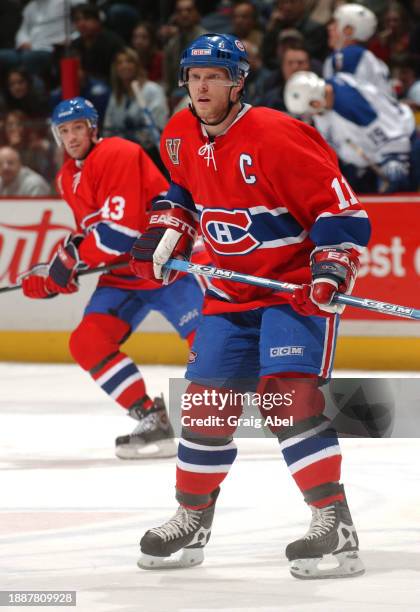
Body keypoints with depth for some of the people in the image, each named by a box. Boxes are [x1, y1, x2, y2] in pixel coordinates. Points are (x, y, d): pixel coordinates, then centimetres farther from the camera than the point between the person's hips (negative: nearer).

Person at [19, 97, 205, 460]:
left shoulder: (119, 156, -16)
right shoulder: (68, 178, 13)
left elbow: (121, 228, -24)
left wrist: (73, 257, -19)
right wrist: (52, 272, 7)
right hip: (123, 275, 8)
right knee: (87, 342, -10)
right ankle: (151, 420, -10)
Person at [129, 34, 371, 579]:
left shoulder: (275, 136, -22)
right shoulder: (181, 136, 1)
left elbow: (340, 206, -20)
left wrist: (332, 268, -31)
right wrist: (166, 231, 11)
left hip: (297, 283, -7)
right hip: (231, 290, 7)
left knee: (289, 391, -23)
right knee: (206, 400, 7)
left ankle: (334, 524, -24)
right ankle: (191, 521, 24)